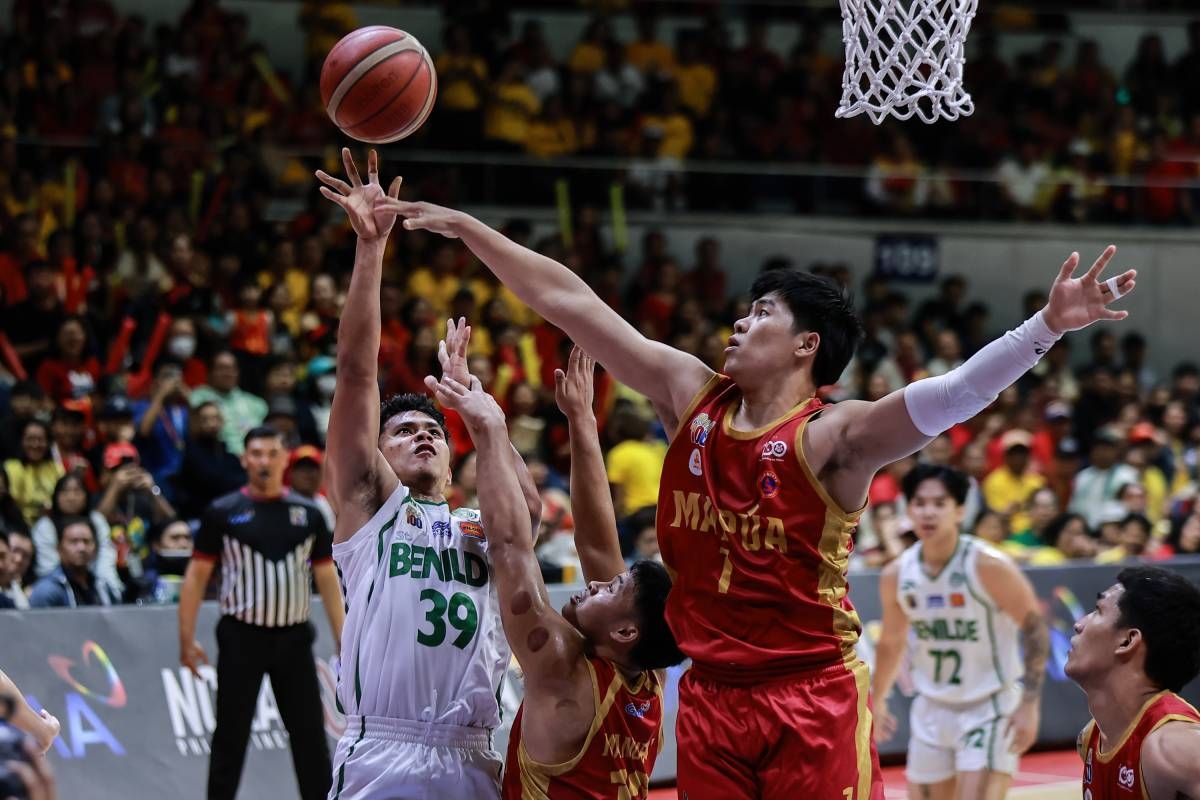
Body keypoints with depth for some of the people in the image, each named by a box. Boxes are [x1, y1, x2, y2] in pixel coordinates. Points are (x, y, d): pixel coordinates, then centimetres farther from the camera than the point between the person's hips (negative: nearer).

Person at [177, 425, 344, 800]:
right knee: (230, 738, 2)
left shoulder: (308, 514, 7)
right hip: (241, 638, -2)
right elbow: (196, 576, 1)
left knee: (311, 737, 4)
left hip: (293, 638, 2)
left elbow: (328, 581, 9)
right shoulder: (222, 513, 0)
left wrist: (344, 644, 3)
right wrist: (187, 639, -6)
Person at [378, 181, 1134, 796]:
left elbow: (952, 396, -27)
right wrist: (462, 226, 10)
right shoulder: (692, 395, 6)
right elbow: (568, 301, 7)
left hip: (813, 700, -5)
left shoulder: (832, 436, -11)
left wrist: (1050, 326, -42)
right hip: (712, 695, 6)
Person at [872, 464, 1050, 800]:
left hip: (991, 708, -5)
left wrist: (1029, 705, -18)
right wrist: (877, 701, 24)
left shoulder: (988, 566, -18)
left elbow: (1035, 628, -13)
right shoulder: (896, 575, -3)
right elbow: (892, 643, 15)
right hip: (933, 710, 5)